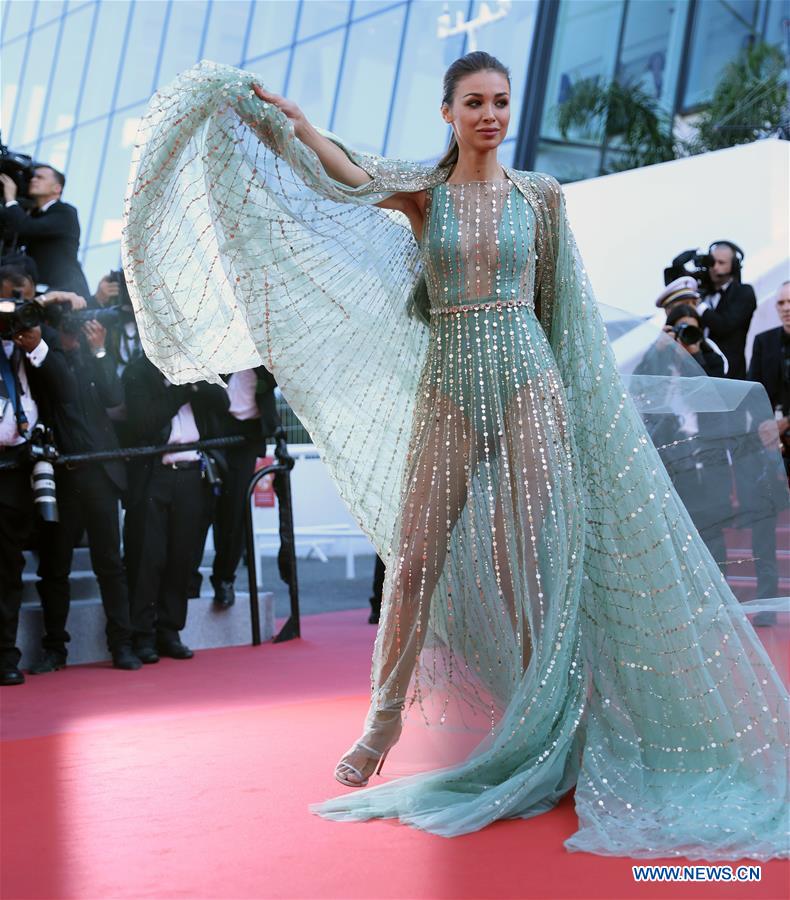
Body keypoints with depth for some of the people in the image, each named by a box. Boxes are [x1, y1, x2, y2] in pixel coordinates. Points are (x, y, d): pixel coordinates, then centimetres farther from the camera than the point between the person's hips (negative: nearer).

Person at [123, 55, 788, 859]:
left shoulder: (539, 195, 7)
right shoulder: (424, 192, 5)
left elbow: (561, 305, 11)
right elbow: (350, 175, -13)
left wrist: (582, 397, 9)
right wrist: (288, 119, -28)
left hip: (528, 380, 0)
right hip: (447, 387, 1)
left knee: (534, 551, -1)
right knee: (415, 553, -1)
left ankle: (547, 726, 11)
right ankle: (386, 717, 14)